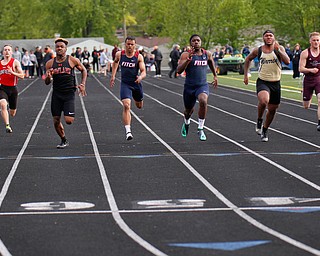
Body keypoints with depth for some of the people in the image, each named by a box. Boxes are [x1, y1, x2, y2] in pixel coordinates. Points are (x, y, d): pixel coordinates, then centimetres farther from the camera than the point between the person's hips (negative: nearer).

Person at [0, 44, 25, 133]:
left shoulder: (15, 62, -3)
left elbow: (22, 76, -10)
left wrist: (12, 72, -26)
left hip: (12, 89, -1)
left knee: (12, 113, 9)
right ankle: (7, 125, -27)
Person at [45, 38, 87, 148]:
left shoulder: (72, 60, -4)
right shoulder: (50, 63, 3)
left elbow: (83, 70, 13)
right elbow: (47, 82, 7)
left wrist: (82, 84, 2)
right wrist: (48, 77, -16)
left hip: (69, 94, -3)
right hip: (56, 94, 3)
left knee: (68, 120, -12)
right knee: (56, 121, 4)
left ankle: (71, 114, 26)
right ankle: (64, 140, 26)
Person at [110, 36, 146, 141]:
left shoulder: (139, 56, -9)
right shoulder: (119, 54, -3)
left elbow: (143, 72, -11)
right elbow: (115, 62, 20)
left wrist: (140, 77, -33)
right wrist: (113, 75, 17)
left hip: (136, 83, 1)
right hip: (125, 84, -1)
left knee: (139, 106, 22)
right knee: (126, 106, -21)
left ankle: (137, 98, 63)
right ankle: (128, 131, -26)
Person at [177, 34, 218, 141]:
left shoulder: (207, 54, 3)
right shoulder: (186, 55, -7)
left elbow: (211, 63, 27)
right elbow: (179, 70, -18)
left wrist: (215, 76, 33)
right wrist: (188, 59, -28)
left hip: (203, 85, 0)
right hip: (189, 86, 0)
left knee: (203, 101, -31)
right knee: (189, 110, 16)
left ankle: (200, 129, -19)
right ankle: (186, 123, 54)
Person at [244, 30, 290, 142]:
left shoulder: (279, 48, -2)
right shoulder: (258, 50, 1)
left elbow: (287, 61, -16)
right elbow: (248, 59, 19)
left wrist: (278, 49, -24)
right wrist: (245, 75, 16)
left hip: (275, 83, 2)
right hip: (262, 82, -2)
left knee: (272, 109, 10)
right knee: (264, 100, -32)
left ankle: (264, 130, 35)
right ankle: (259, 120, -4)